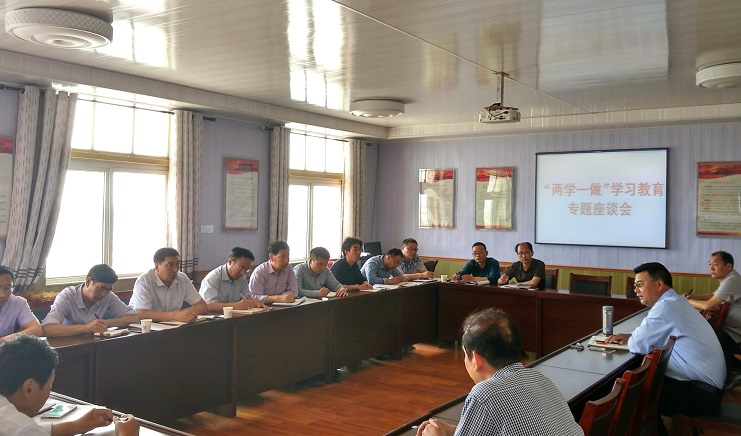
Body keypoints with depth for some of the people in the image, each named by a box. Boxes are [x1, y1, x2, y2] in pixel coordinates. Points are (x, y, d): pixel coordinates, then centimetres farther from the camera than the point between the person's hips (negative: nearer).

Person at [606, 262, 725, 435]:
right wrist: (630, 336, 7)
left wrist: (629, 339, 2)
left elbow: (639, 345, -20)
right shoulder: (676, 302, 12)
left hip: (700, 392, -9)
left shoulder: (666, 306, -19)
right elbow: (649, 335, 24)